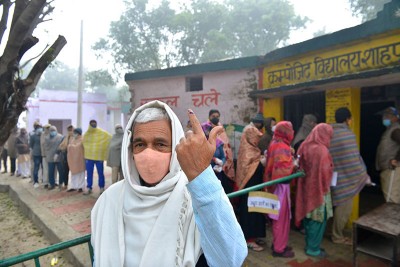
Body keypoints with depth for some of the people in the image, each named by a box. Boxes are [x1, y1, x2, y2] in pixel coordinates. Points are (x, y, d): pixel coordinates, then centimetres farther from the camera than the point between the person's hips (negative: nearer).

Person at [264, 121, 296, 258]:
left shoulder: (274, 143, 8)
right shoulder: (283, 147, -20)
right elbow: (283, 169, -26)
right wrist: (294, 165, -10)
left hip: (275, 185, 9)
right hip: (281, 186, -9)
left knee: (277, 216, 19)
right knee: (282, 217, 3)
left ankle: (277, 243, 32)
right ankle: (279, 248, 15)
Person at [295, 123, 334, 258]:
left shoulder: (304, 146, 2)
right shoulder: (322, 150, -20)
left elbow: (300, 167, 9)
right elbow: (325, 172, -18)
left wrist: (307, 176, 15)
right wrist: (326, 187, -4)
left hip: (306, 187, 8)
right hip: (318, 189, -7)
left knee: (308, 216, 17)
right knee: (318, 218, 6)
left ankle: (309, 244, 29)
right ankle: (313, 249, 16)